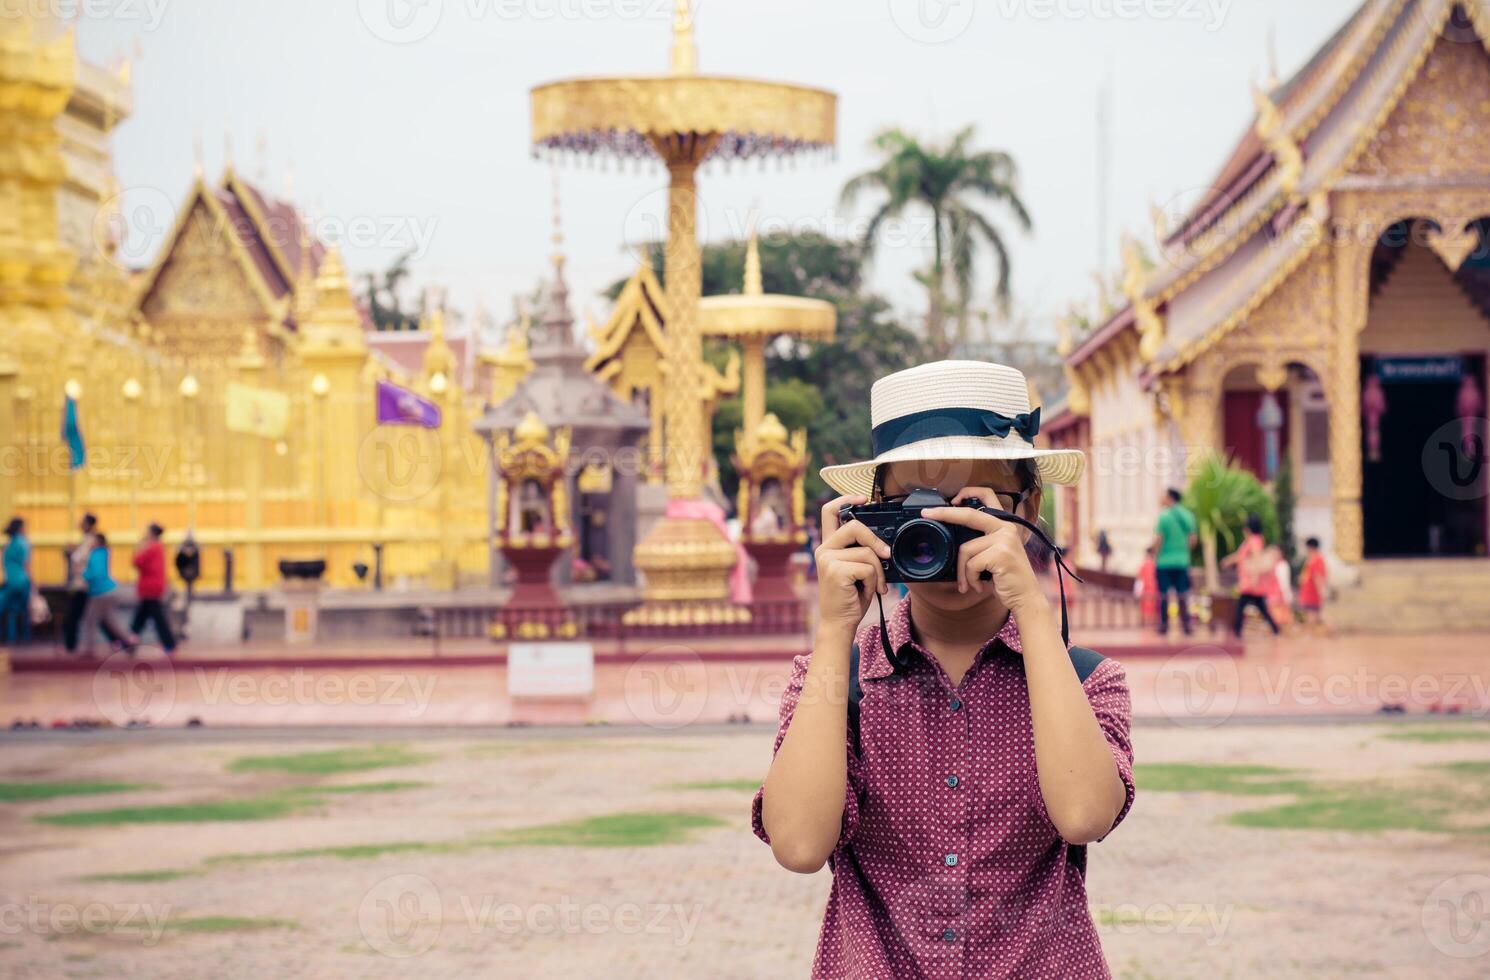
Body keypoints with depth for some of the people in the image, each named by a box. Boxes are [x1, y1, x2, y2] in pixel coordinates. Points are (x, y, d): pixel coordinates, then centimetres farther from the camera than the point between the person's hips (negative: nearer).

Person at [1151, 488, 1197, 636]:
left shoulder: (1164, 516, -11)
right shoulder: (1188, 516, 6)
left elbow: (1159, 540, -12)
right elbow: (1193, 539, 9)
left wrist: (1155, 557, -2)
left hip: (1164, 562, -5)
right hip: (1182, 561, 5)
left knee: (1163, 595, 3)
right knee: (1182, 595, 9)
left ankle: (1164, 626, 4)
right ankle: (1186, 625, 8)